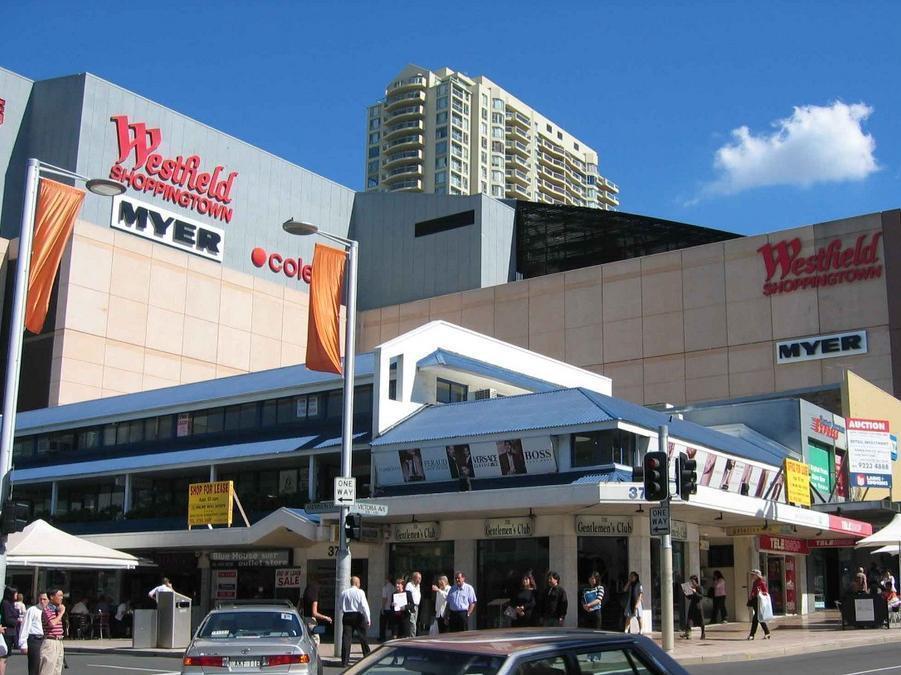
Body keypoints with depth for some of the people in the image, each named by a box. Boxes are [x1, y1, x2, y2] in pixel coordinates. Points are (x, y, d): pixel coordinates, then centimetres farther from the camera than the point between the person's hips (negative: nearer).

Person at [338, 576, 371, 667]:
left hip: (346, 616, 3)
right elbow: (364, 606, -10)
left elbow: (341, 607, 9)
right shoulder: (360, 592, -6)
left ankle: (345, 661, -3)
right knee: (363, 637, 11)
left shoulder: (344, 592, 7)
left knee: (346, 638, 1)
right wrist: (368, 619, -7)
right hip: (358, 616, -3)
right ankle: (367, 656, 20)